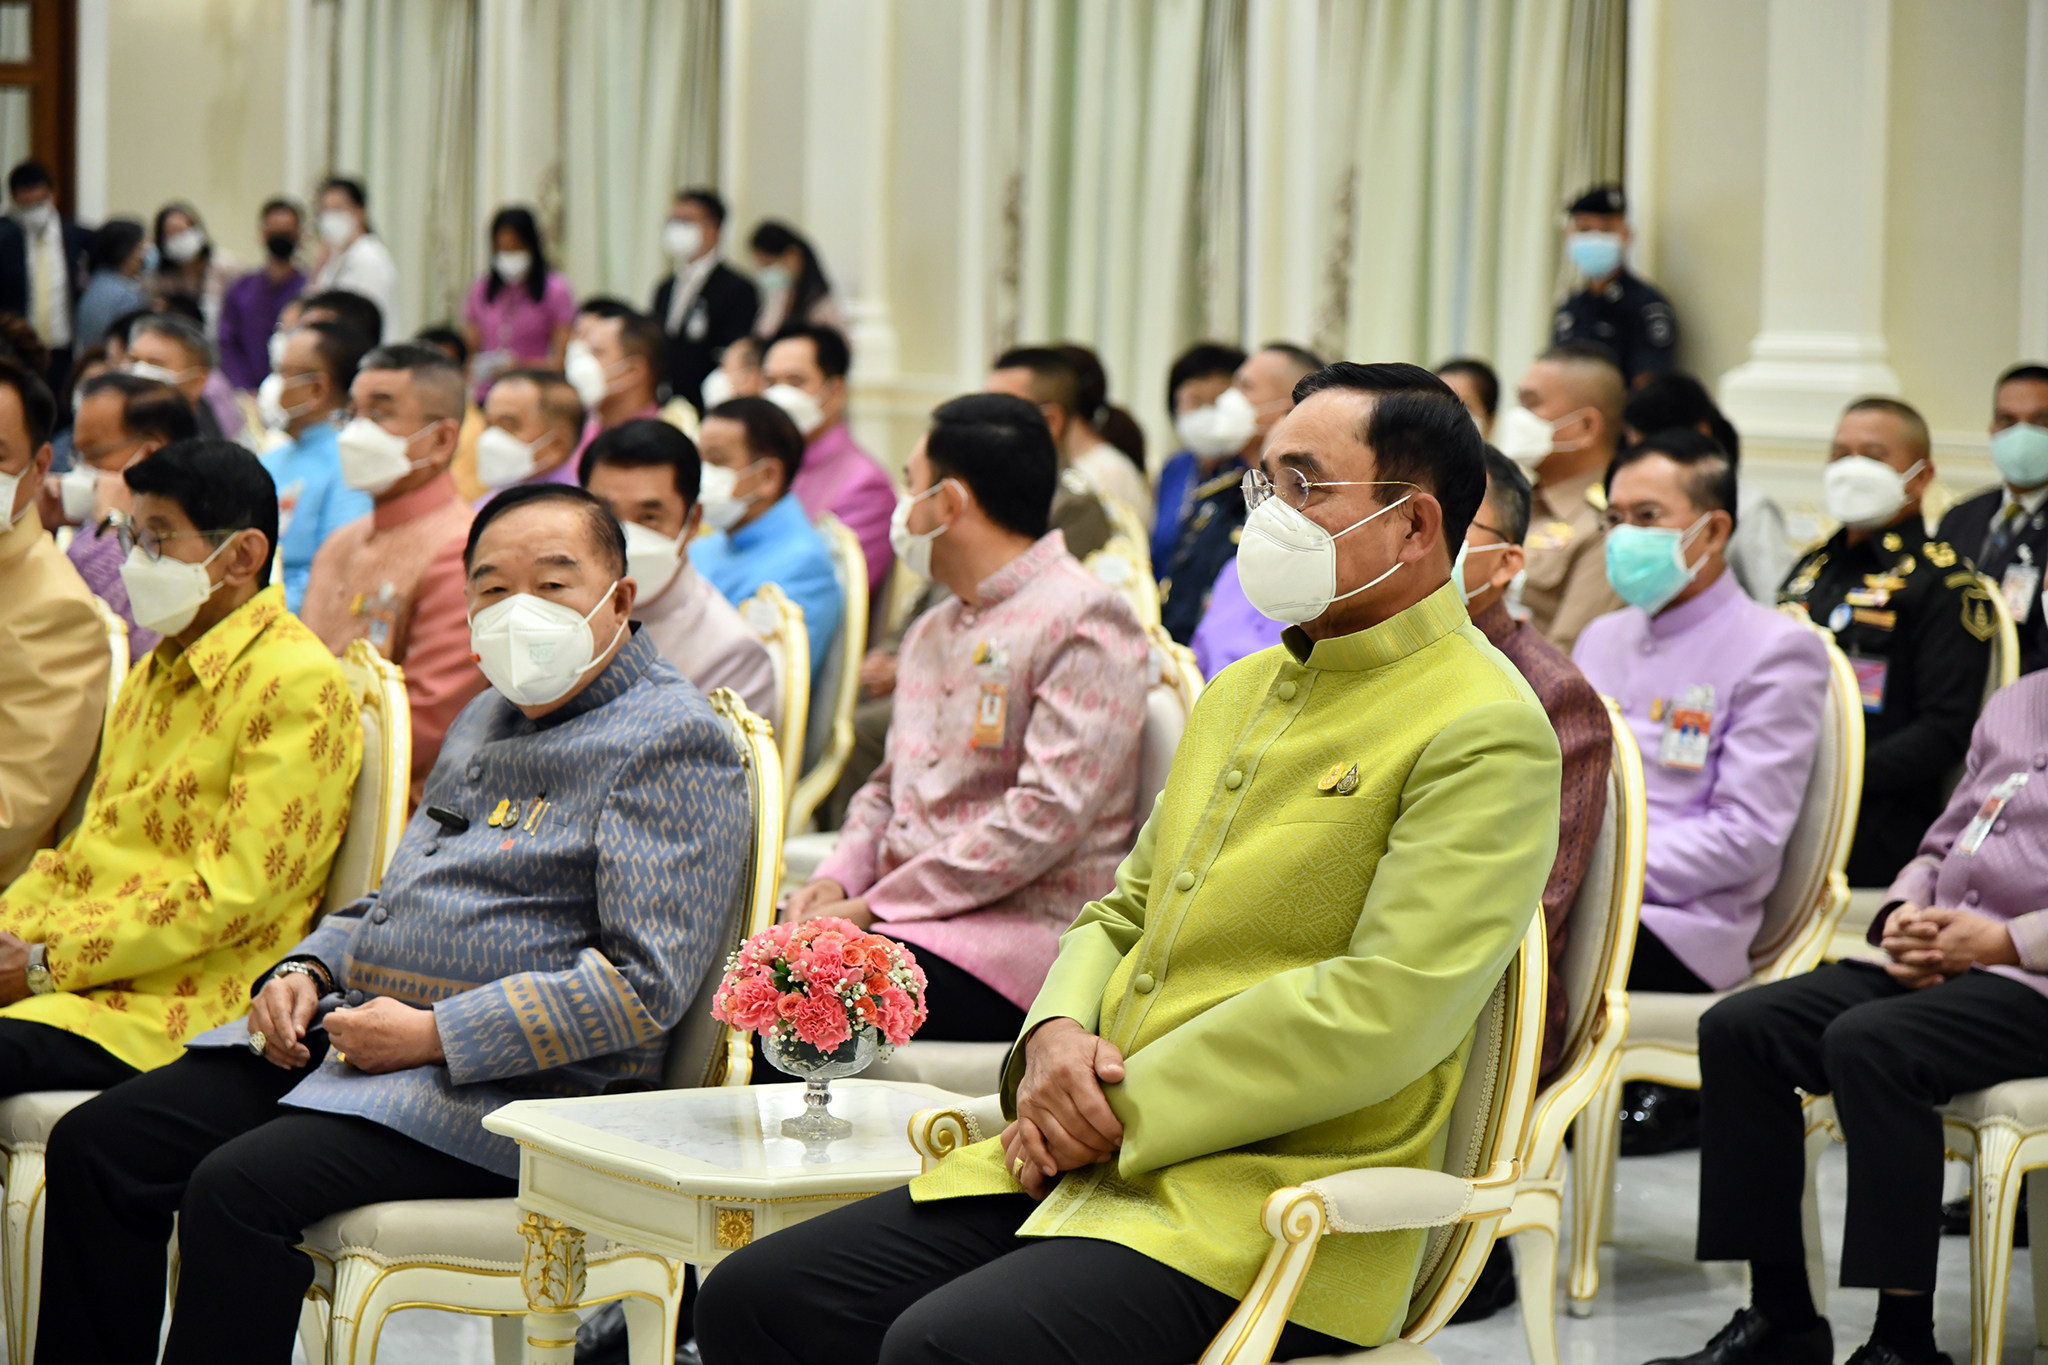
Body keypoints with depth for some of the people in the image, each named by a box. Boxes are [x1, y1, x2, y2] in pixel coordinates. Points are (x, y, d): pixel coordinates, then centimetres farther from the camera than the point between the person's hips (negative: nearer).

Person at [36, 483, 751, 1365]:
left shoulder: (673, 741, -8)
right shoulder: (485, 720, 20)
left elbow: (645, 987, -17)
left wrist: (435, 1035, -19)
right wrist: (307, 969, 8)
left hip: (513, 1088, -9)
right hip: (349, 1032, 9)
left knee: (239, 1189, -29)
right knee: (98, 1145, -4)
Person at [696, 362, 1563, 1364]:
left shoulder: (1484, 734, -8)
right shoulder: (1239, 691, 20)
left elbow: (1386, 1009, -18)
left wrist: (1124, 1110, -15)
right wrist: (1055, 1035, -1)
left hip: (1275, 1207, -8)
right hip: (1088, 1156, 8)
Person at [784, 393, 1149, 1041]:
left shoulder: (1086, 622, -8)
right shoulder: (931, 632, 23)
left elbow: (1047, 816, -17)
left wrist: (875, 905, -17)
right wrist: (836, 879, 2)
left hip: (1024, 932, -8)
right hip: (904, 912, 8)